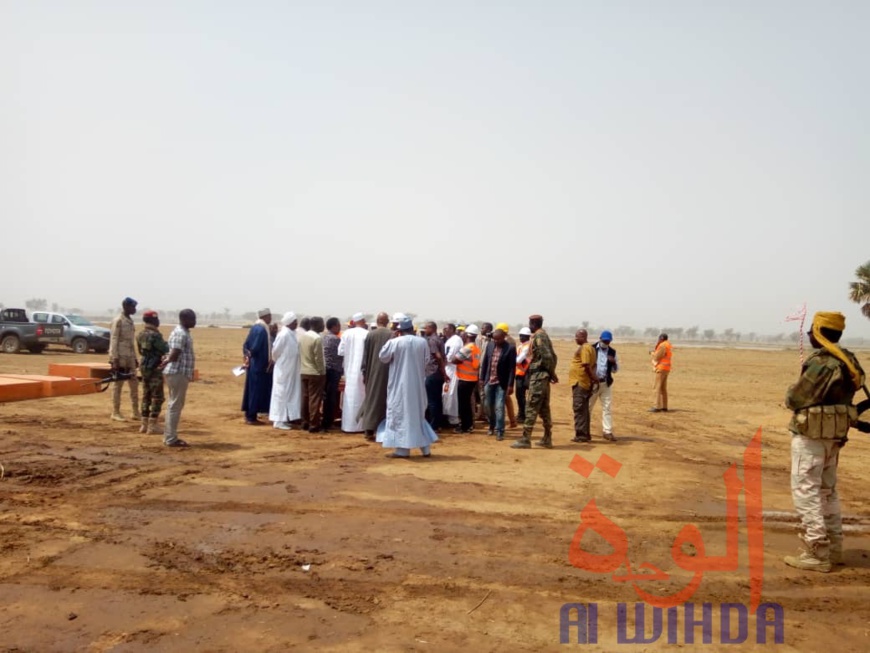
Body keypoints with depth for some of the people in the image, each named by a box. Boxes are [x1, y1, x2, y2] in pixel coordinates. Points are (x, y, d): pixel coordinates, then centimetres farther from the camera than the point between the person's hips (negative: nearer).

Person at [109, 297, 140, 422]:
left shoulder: (130, 321, 14)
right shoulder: (118, 321, -11)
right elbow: (113, 341, -15)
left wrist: (135, 358, 18)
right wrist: (114, 360, -19)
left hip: (130, 358, 8)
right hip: (120, 358, -8)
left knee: (134, 384, 9)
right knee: (118, 385, -1)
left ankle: (136, 412, 15)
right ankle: (115, 413, 7)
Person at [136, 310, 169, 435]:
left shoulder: (140, 334, 7)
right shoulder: (155, 335, -20)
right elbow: (165, 349, -16)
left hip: (144, 367, 9)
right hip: (155, 368, -9)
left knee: (146, 396, 15)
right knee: (157, 397, -2)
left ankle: (144, 424, 19)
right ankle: (152, 425, -3)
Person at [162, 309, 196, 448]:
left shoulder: (183, 332, 16)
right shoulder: (180, 334, -17)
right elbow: (174, 355, -23)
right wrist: (167, 361, -8)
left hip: (180, 373, 11)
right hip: (178, 373, -11)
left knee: (175, 405, 15)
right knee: (175, 406, -5)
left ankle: (169, 436, 23)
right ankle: (171, 439, 0)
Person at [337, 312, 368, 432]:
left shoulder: (346, 333, -2)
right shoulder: (367, 334, -10)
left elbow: (341, 352, 2)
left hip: (350, 370, 3)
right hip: (363, 370, -2)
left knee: (350, 397, 10)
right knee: (361, 397, 6)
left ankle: (348, 425, 13)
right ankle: (360, 425, 10)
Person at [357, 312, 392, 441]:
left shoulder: (370, 335, -2)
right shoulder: (393, 335, -5)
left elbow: (365, 356, 1)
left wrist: (364, 373, 7)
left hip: (373, 372, 1)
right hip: (389, 371, -1)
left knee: (372, 399, 7)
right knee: (387, 400, 9)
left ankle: (369, 430, 4)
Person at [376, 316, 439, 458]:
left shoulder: (394, 342, -11)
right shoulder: (423, 342, 1)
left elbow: (382, 357, 1)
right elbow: (426, 361, 11)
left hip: (399, 385, -4)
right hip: (417, 384, 4)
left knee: (401, 415, 2)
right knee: (418, 414, 14)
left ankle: (403, 449, 0)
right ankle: (425, 448, 16)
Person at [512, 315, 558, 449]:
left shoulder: (538, 336, -13)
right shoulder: (544, 335, 16)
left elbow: (547, 356, -20)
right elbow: (552, 356, 17)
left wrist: (552, 373, -11)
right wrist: (551, 373, 10)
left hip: (538, 376, -10)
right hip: (543, 376, 10)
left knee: (531, 408, -8)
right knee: (544, 409, 12)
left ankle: (525, 439, -6)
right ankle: (547, 439, 17)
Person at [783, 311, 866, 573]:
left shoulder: (821, 362, -20)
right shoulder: (847, 361, 8)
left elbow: (795, 400, -18)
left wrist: (792, 391, 3)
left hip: (811, 434, -9)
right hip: (834, 434, 10)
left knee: (805, 492, -3)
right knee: (827, 491, 19)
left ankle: (816, 554, -1)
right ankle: (833, 548, 27)